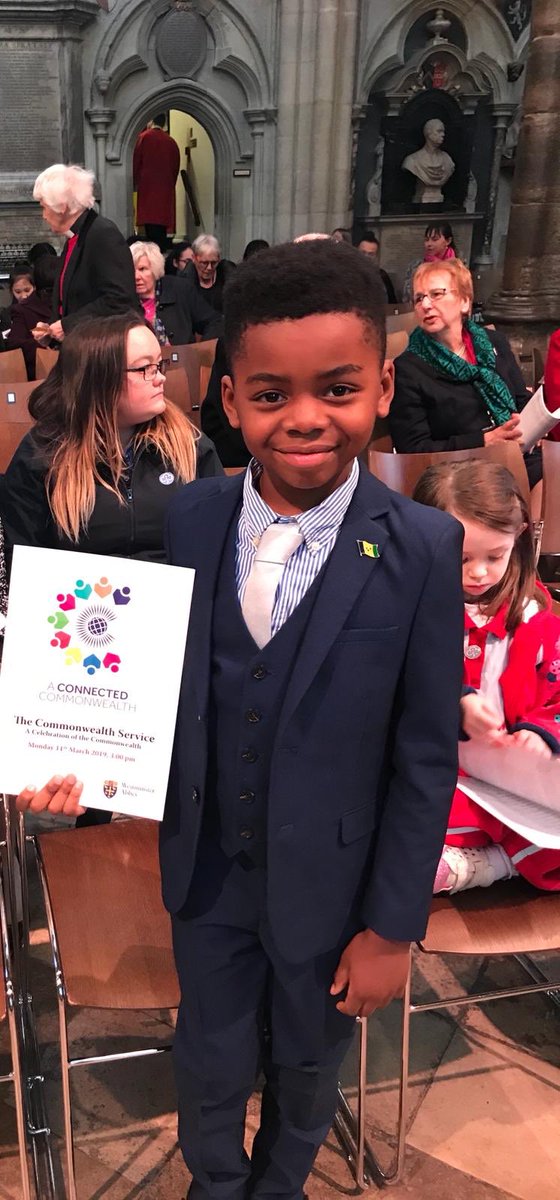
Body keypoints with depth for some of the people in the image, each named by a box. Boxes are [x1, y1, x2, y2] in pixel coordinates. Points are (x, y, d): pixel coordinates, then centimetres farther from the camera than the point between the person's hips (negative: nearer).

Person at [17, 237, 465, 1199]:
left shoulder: (422, 551, -18)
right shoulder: (187, 520, -10)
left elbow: (426, 759, -13)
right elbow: (162, 682, 1)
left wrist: (393, 927, -9)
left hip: (331, 882, -1)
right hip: (208, 868, 2)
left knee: (307, 1065, 24)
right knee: (211, 1063, 23)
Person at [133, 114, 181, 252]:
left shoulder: (143, 137, -2)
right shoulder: (171, 142, 7)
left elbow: (136, 163, -2)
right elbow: (176, 167, 11)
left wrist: (135, 183, 6)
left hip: (147, 186, -4)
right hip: (166, 188, 4)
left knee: (150, 223, -7)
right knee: (162, 224, 8)